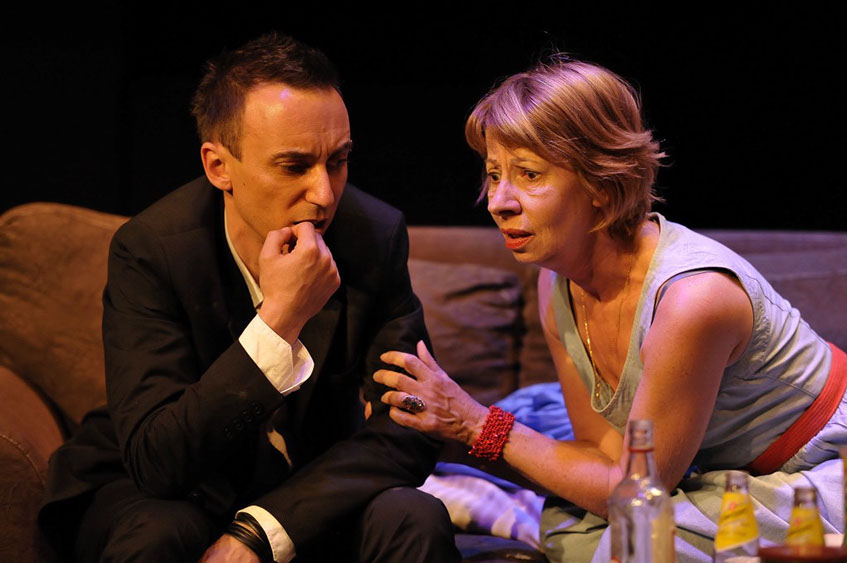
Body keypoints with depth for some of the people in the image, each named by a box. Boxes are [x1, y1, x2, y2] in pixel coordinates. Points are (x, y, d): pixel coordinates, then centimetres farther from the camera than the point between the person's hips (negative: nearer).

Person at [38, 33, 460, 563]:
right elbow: (156, 461, -27)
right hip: (162, 496, -2)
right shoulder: (149, 250, -20)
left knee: (415, 519, -26)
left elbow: (408, 426, -14)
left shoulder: (376, 236, -13)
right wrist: (278, 321, -37)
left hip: (309, 492, 2)